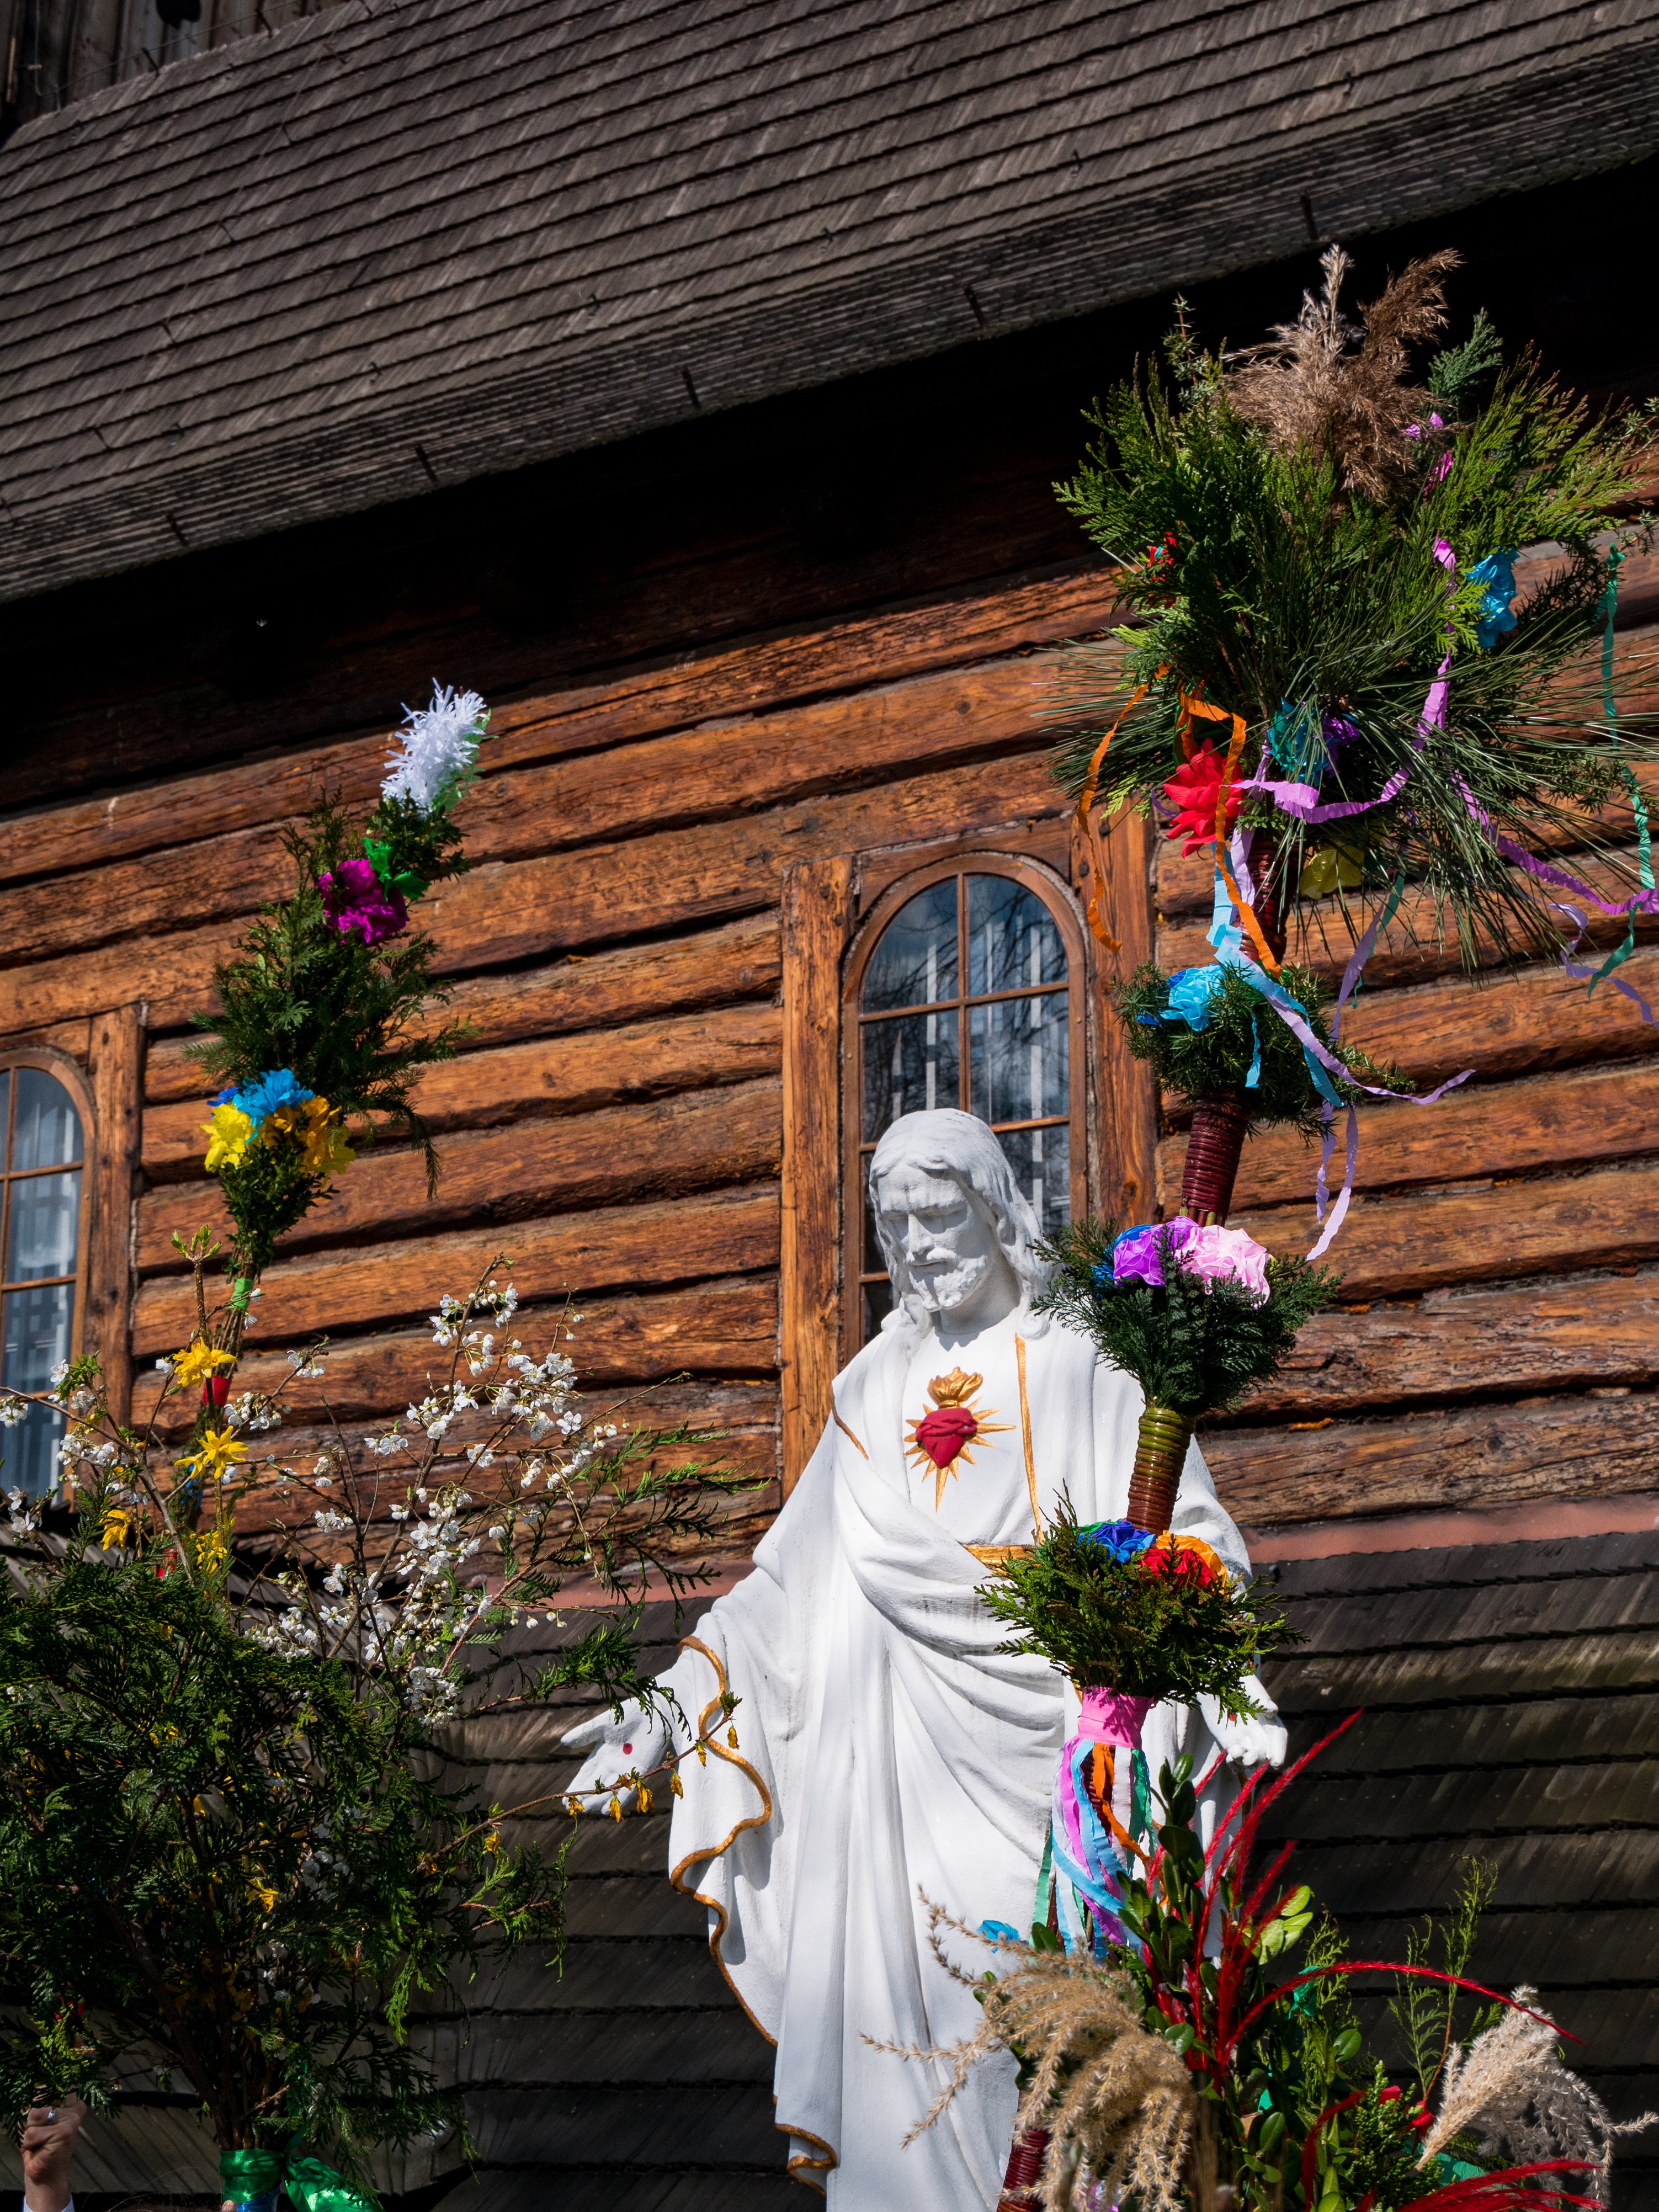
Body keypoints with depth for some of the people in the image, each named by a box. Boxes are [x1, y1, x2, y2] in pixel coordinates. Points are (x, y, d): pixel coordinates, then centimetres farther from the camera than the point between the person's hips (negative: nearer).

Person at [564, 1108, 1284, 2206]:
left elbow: (1184, 1536, -6)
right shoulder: (880, 1385, 15)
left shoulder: (1079, 1364, 2)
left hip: (1044, 1738, -4)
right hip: (913, 1762, 4)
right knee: (912, 2015, 0)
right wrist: (679, 1699, 10)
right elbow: (794, 1578, 17)